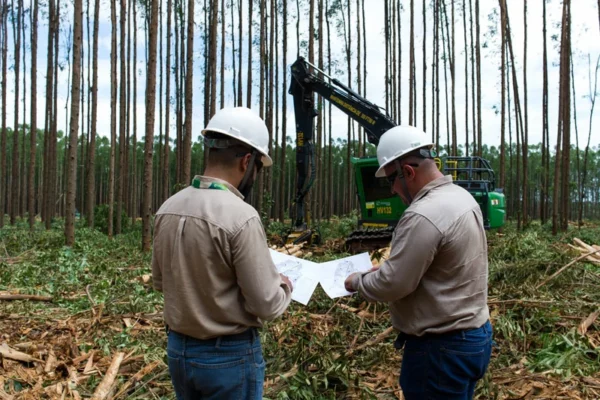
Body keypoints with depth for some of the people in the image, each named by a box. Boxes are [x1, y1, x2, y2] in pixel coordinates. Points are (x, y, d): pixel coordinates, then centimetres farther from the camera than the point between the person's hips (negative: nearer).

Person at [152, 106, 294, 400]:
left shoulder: (168, 208, -3)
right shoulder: (240, 216, -24)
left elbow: (160, 281, 9)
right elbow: (267, 305, -20)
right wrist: (284, 287, -1)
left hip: (178, 349, 6)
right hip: (230, 355, -6)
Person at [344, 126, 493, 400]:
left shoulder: (423, 215, -25)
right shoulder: (461, 197, 7)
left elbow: (392, 284, -23)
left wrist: (357, 282, -4)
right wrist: (387, 265, 11)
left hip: (442, 347, -10)